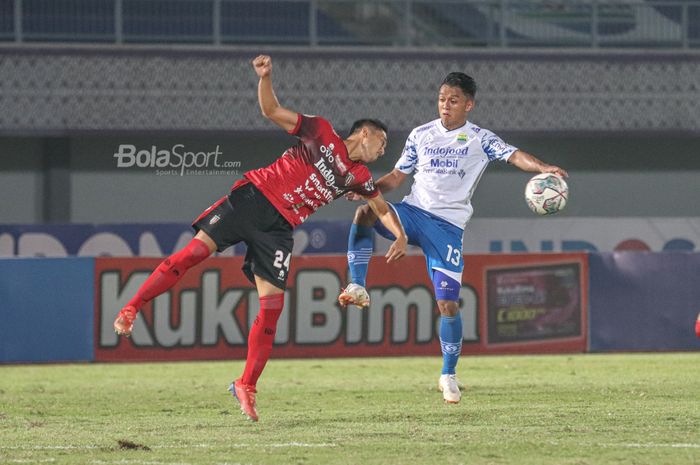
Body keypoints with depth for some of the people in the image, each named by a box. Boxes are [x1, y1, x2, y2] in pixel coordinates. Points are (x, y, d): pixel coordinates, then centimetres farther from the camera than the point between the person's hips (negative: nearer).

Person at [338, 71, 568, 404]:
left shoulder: (479, 139, 3)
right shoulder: (420, 135, 12)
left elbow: (514, 156, -12)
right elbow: (398, 176, 17)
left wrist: (543, 168, -32)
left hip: (449, 225, -2)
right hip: (414, 212, 2)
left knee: (448, 304, -7)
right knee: (364, 213, -30)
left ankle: (449, 374, 10)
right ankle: (357, 288, -27)